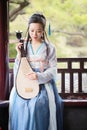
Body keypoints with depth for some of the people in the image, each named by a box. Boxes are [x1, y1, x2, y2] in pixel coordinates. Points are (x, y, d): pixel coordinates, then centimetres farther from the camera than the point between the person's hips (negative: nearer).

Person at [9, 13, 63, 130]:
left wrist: (39, 76, -18)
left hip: (44, 82, -2)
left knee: (38, 103, -26)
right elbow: (18, 68, 7)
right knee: (19, 102, -21)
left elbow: (53, 69, -3)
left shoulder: (49, 48, 1)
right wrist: (19, 54, -8)